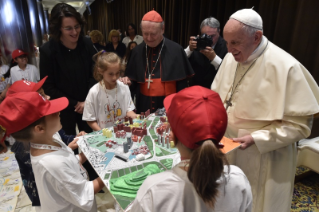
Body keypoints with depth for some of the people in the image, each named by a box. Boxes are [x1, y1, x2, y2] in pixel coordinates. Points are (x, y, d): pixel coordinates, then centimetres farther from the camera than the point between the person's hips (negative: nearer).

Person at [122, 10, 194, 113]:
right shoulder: (137, 51, 2)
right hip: (144, 107, 3)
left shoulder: (176, 50, -8)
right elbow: (134, 81, 11)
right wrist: (128, 81, -10)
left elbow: (182, 85, -4)